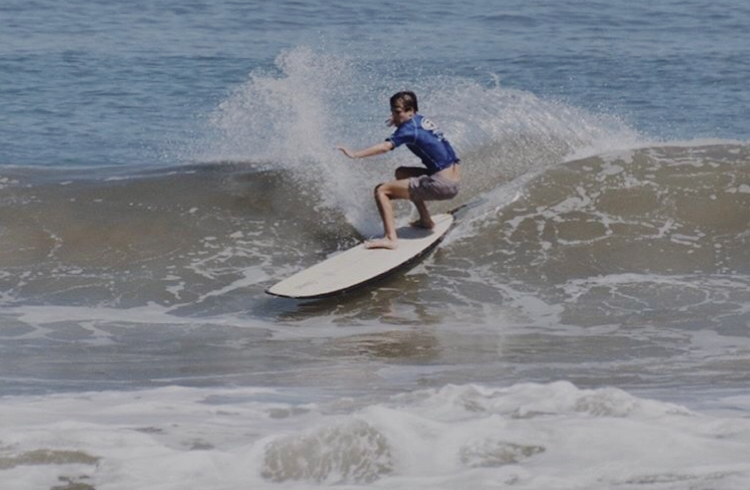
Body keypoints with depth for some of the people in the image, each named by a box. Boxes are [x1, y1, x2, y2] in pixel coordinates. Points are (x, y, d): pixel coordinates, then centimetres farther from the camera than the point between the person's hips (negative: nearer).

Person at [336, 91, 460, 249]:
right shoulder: (421, 120, 13)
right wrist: (398, 121, 18)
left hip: (441, 185, -9)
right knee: (402, 173, 32)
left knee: (382, 190, -9)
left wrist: (355, 154, -33)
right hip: (454, 181, 9)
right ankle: (426, 220, 32)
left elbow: (385, 147, -27)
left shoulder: (410, 128, -12)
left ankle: (391, 238, -20)